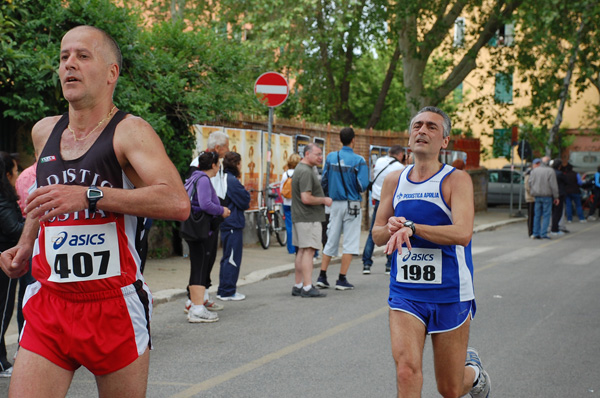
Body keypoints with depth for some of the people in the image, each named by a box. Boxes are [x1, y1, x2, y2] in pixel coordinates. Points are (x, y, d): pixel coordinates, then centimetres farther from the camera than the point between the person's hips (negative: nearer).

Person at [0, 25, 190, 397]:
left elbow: (178, 203, -24)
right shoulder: (44, 131, 12)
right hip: (48, 306, 4)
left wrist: (88, 196, -28)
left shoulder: (130, 132, -7)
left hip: (114, 306, -4)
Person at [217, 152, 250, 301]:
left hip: (225, 223, 10)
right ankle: (228, 292, 0)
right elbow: (245, 202, -13)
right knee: (233, 259, -4)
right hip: (233, 224, -10)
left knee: (227, 258, 16)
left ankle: (223, 290, 21)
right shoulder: (232, 181, -17)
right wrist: (246, 193, 3)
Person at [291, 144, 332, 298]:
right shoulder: (306, 172, -17)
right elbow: (306, 198, -24)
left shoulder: (301, 168, 16)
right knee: (308, 250, -10)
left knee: (301, 251, 12)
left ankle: (298, 286, 16)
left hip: (300, 217, 11)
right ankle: (307, 288, -11)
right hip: (309, 217, -11)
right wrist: (324, 200, -11)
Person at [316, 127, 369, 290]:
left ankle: (322, 276, 11)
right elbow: (363, 185, -16)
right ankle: (342, 280, 1)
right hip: (352, 204, -4)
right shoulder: (358, 160, -11)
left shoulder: (331, 157, 1)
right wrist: (354, 189, 6)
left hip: (335, 204, 4)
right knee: (350, 242, 3)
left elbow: (324, 181, 2)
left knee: (331, 240, 13)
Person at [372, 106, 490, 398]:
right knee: (407, 370, -18)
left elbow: (462, 233, -22)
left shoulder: (457, 180, -8)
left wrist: (411, 227, -28)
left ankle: (474, 372, 45)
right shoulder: (394, 181, 6)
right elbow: (377, 235, 12)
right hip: (405, 294, 3)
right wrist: (390, 228, -11)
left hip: (449, 295, -3)